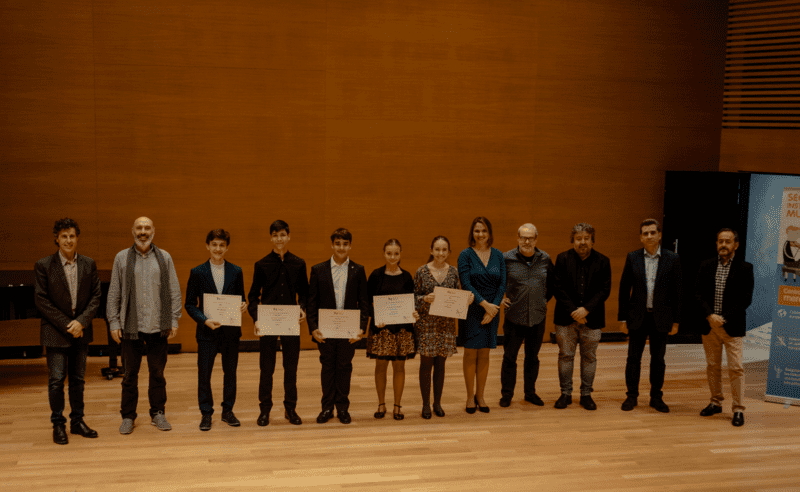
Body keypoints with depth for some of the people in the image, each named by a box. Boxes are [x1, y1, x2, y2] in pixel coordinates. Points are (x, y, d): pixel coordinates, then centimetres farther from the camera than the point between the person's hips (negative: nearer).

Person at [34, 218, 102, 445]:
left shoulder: (89, 264, 4)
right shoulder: (44, 265, -5)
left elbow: (96, 297, 2)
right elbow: (41, 300, -8)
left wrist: (81, 322, -12)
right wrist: (66, 324, -13)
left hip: (81, 332, 3)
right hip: (56, 332, -3)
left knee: (78, 379, 11)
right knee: (56, 379, -1)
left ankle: (77, 421, 21)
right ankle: (58, 424, 11)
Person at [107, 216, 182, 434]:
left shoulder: (164, 258, 5)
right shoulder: (122, 258, 3)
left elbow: (174, 291, 6)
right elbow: (113, 294, 4)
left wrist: (174, 320, 1)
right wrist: (114, 323, -1)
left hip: (158, 326, 1)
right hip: (131, 326, -1)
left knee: (157, 372, 8)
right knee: (130, 373, 5)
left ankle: (158, 413, 21)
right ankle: (128, 416, 16)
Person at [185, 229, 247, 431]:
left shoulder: (236, 272, 5)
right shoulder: (198, 273, 0)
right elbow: (190, 304, 0)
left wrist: (243, 306, -12)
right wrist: (205, 320, -15)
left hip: (231, 331, 2)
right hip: (207, 331, -2)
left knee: (230, 372, 9)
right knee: (204, 373, 2)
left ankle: (228, 411, 23)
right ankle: (206, 413, 15)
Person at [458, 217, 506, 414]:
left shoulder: (498, 255, 6)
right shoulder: (465, 255, -4)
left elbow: (502, 284, 2)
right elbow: (466, 284, -11)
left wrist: (493, 307, -9)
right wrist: (485, 304, -18)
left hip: (492, 310, 3)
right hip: (471, 310, -3)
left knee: (484, 354, 8)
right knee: (470, 353, 1)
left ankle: (480, 395, 19)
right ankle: (470, 396, 12)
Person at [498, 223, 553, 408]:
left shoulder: (545, 259, 1)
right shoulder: (507, 259, -7)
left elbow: (552, 282, 18)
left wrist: (546, 298, 10)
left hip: (538, 317, 2)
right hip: (514, 316, -2)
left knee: (532, 357, 13)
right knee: (509, 357, 5)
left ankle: (530, 392, 27)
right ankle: (507, 394, 17)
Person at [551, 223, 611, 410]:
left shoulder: (602, 261, 1)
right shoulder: (563, 259, 0)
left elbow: (604, 290, -3)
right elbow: (558, 288, -5)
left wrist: (586, 309, -15)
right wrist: (573, 311, -13)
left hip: (592, 318, 0)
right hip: (566, 317, 0)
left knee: (589, 357, 7)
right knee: (565, 355, 5)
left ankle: (586, 394, 17)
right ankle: (566, 393, 16)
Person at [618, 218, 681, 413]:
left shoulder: (672, 259, -1)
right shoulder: (632, 258, 1)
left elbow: (676, 292, 1)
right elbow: (624, 289, 3)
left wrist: (675, 320, -1)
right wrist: (623, 318, -1)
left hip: (660, 317, 0)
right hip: (638, 316, 0)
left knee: (658, 359, 8)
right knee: (633, 357, 5)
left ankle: (656, 397, 20)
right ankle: (632, 396, 16)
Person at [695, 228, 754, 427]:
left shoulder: (744, 268, -2)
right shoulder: (706, 266, 6)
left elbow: (746, 299, -6)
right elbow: (698, 293, 2)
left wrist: (724, 319, -13)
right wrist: (710, 315, -13)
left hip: (732, 327, -3)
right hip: (709, 325, 3)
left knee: (736, 368, -5)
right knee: (712, 366, 11)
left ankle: (738, 409, 1)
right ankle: (716, 402, 23)